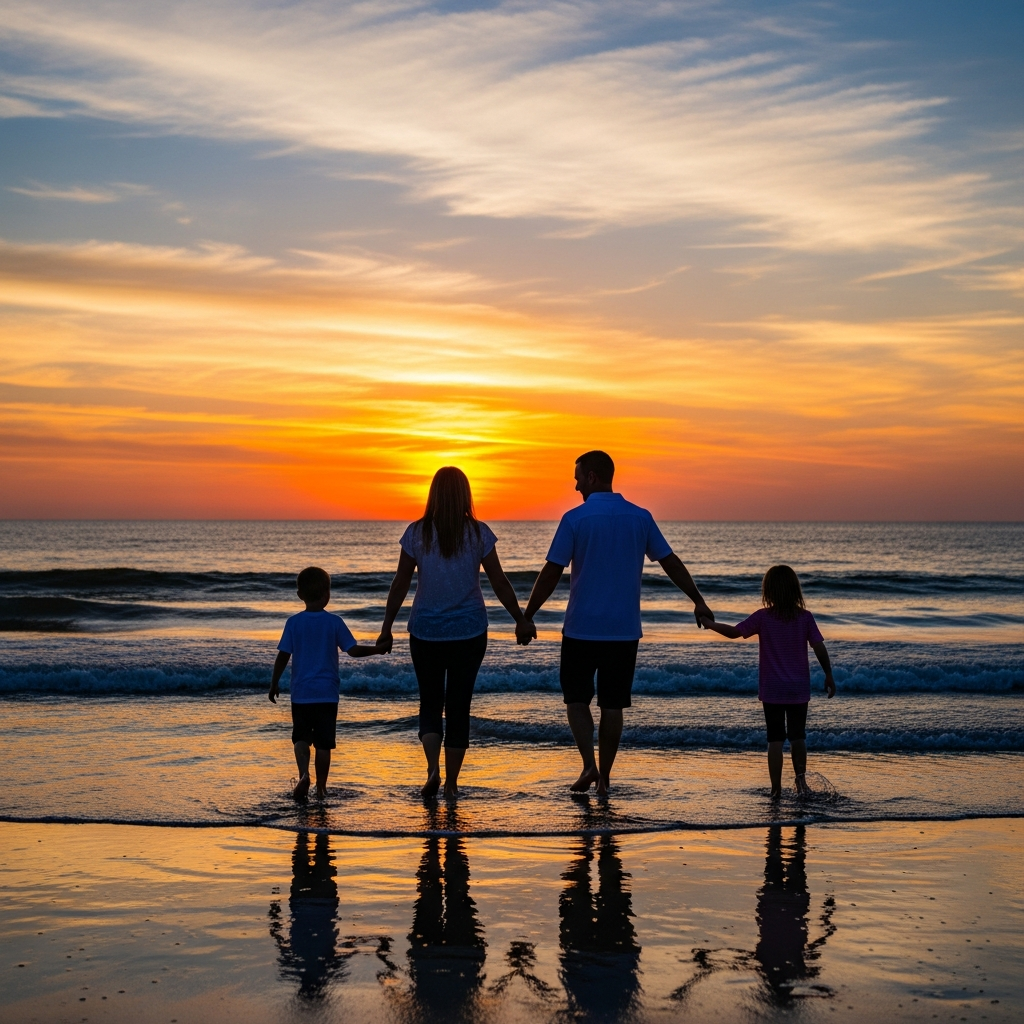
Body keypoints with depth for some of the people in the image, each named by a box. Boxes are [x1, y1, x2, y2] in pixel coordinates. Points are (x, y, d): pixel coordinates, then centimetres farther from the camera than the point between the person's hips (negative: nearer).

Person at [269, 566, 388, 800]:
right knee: (324, 742, 7)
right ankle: (321, 787, 10)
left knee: (301, 737, 9)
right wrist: (377, 649, 11)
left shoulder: (293, 623, -3)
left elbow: (283, 656, -2)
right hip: (327, 693, 0)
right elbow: (353, 650, -5)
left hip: (301, 693, 0)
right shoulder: (334, 622, -4)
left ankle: (304, 774, -14)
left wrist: (274, 684, 10)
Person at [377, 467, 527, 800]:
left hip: (426, 631, 0)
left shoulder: (416, 533, -5)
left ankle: (433, 770, -7)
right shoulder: (479, 533, -5)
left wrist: (387, 628, 5)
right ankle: (451, 783, 9)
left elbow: (400, 585, -3)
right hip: (469, 631, 0)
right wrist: (521, 620, 10)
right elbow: (500, 584, -1)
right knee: (459, 705, 8)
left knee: (430, 702, 13)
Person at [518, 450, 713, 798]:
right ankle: (604, 777, 13)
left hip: (582, 628, -3)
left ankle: (589, 765, -5)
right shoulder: (641, 517, 2)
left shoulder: (575, 519, -9)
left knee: (577, 700, 11)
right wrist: (698, 601, 18)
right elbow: (671, 563, 7)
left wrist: (527, 617, -3)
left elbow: (551, 573, -9)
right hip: (624, 630, 3)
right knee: (612, 705, 10)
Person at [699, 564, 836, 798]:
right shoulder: (805, 617, -4)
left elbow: (734, 632, -7)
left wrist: (710, 624, 8)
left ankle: (776, 788, 3)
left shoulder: (763, 617, -8)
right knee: (798, 736, 16)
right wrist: (829, 676, 4)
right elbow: (819, 648, -5)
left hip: (772, 690, -1)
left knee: (775, 739, 3)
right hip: (799, 689, 1)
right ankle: (800, 777, 10)